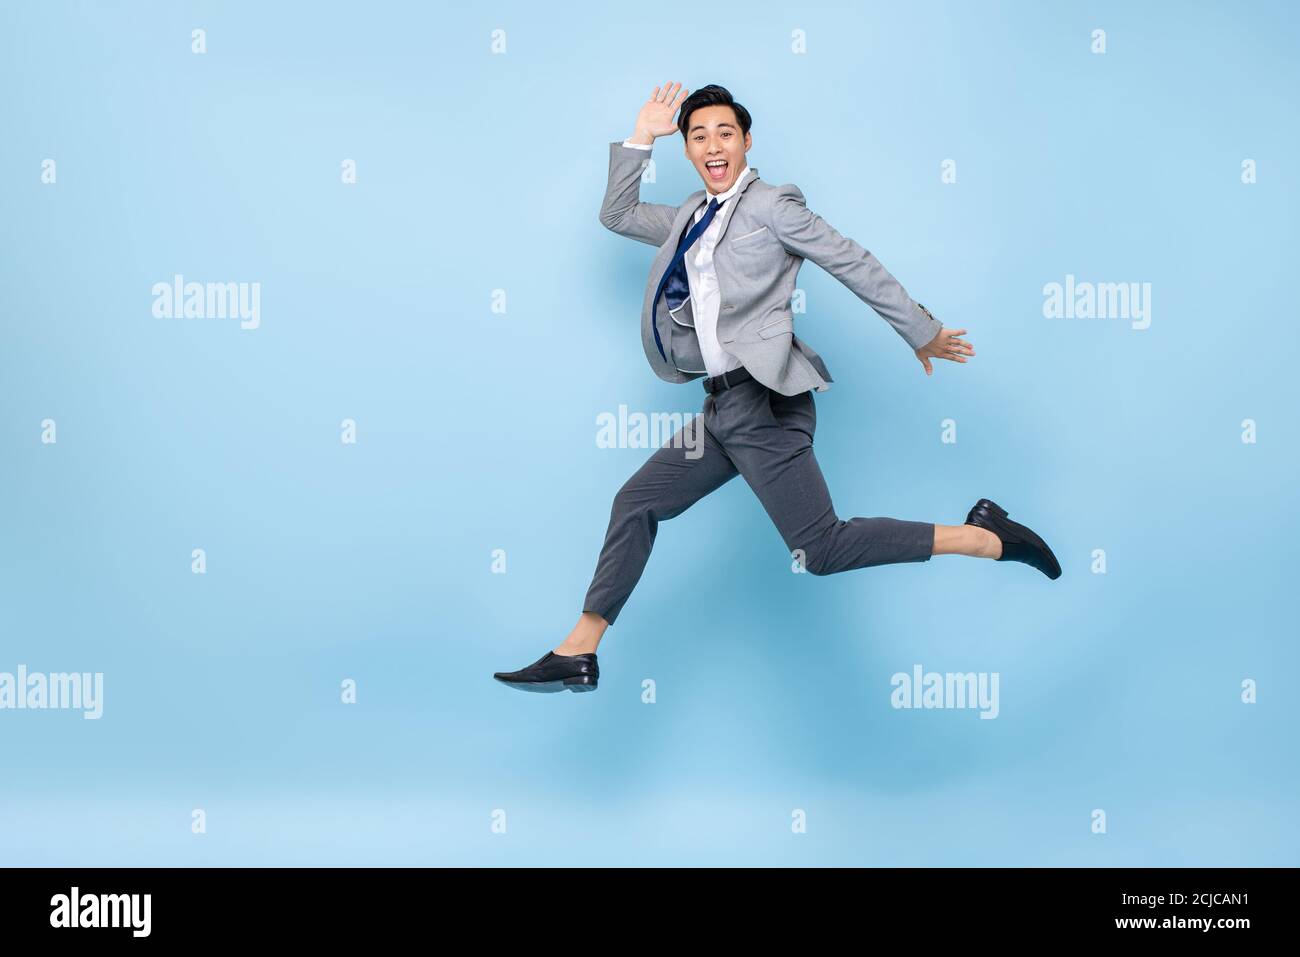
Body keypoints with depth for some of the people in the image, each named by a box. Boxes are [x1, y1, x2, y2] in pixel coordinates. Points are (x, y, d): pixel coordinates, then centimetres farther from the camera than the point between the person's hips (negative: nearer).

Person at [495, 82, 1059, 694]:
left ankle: (987, 537, -5)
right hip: (722, 407, 8)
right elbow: (616, 215, 28)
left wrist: (920, 333, 0)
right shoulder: (690, 219, 18)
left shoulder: (770, 206, -4)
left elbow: (855, 265, -3)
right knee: (636, 503, 8)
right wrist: (641, 137, 20)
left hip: (763, 401, -8)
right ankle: (577, 653, 13)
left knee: (821, 549, -13)